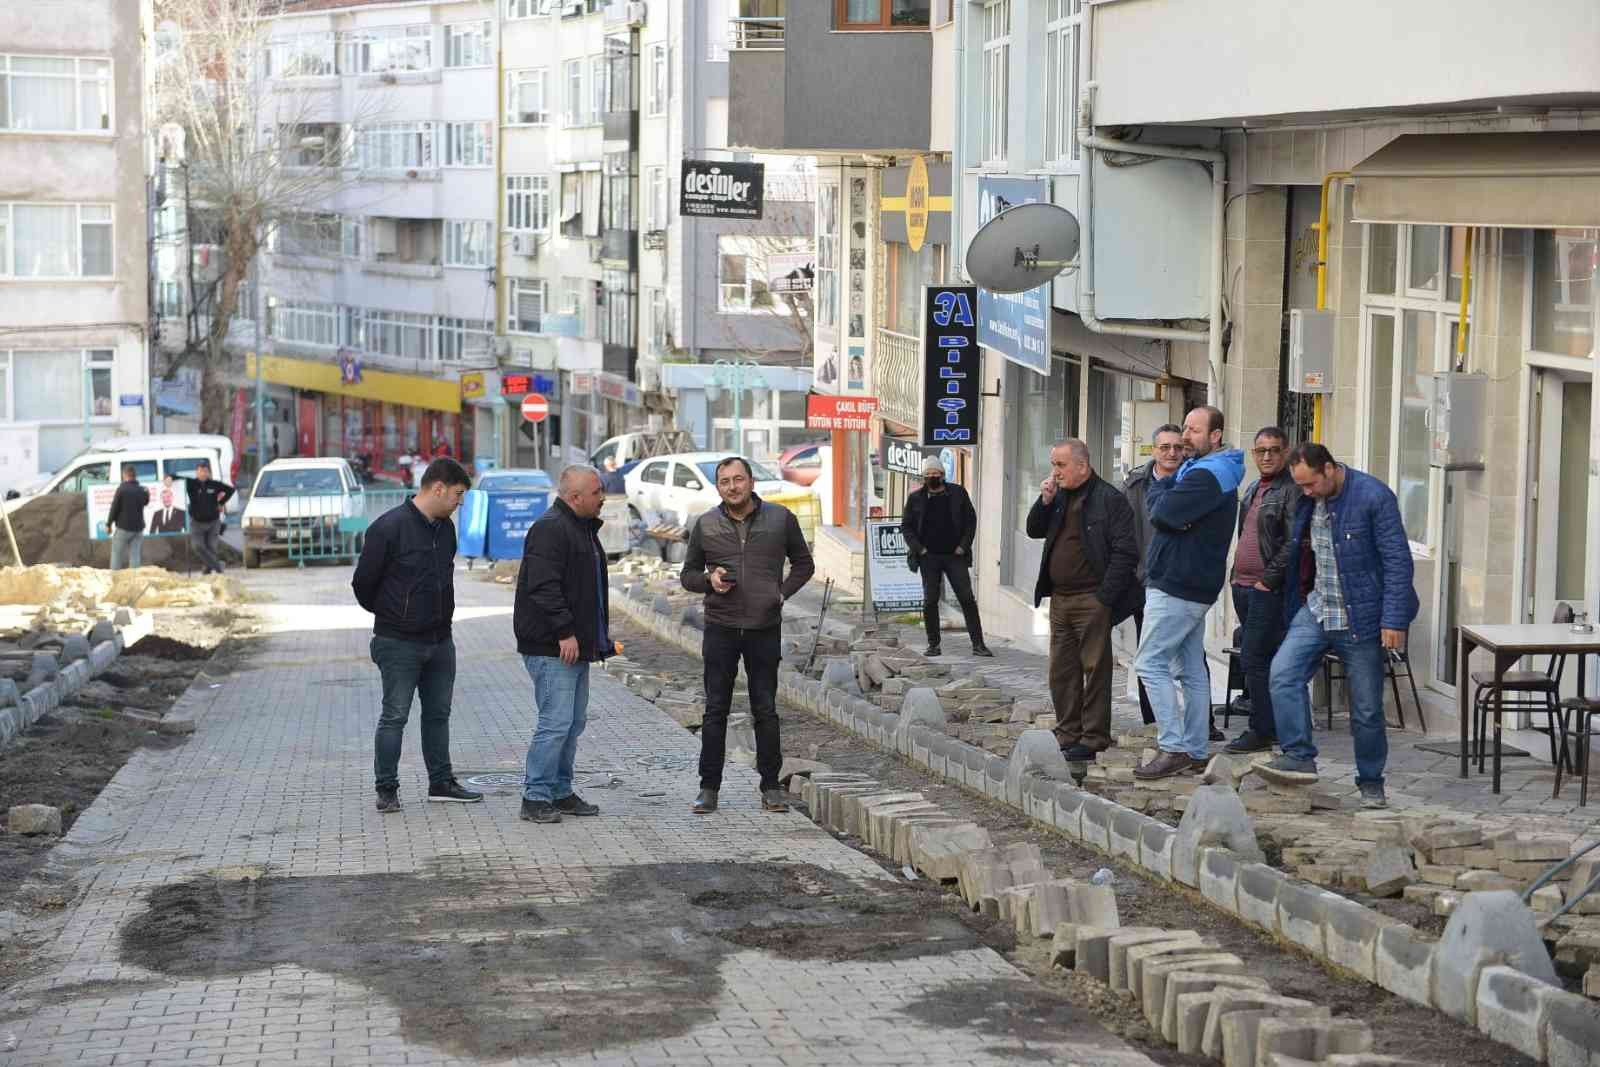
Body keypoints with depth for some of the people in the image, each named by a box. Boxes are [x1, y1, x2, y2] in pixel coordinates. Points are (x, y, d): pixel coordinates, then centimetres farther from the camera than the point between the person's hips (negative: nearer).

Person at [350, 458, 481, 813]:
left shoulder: (445, 528, 7)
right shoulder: (389, 527, -17)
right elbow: (363, 582, -11)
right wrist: (387, 615, 3)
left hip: (440, 640, 7)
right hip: (400, 643, -7)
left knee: (438, 714, 14)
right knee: (395, 717, -1)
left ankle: (441, 783, 23)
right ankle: (387, 789, 7)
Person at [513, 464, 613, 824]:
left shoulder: (584, 529, 19)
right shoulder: (549, 529, -14)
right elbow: (544, 586, -23)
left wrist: (599, 638, 22)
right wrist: (565, 632, -25)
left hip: (576, 646, 10)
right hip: (551, 648, -10)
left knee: (574, 723, 13)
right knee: (556, 723, -11)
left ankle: (561, 792, 21)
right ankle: (536, 797, -5)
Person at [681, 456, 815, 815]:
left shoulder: (780, 519, 1)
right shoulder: (705, 526, 2)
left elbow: (803, 564, 13)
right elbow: (688, 574, 11)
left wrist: (783, 592, -2)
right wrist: (709, 579, -10)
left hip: (765, 628, 0)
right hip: (720, 629, 0)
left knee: (765, 710, 5)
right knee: (716, 711, 3)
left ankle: (770, 786, 13)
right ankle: (709, 788, 9)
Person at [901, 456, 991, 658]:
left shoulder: (958, 493, 4)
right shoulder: (916, 499, 5)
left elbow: (971, 520, 6)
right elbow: (906, 526, 7)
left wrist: (964, 546, -4)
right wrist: (918, 548, -5)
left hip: (955, 555, -1)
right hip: (929, 557, 1)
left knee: (967, 599, -5)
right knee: (930, 601, 0)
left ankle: (978, 644, -3)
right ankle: (933, 644, 9)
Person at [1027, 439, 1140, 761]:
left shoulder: (1109, 499, -10)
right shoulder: (1060, 497, 12)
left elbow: (1125, 552, -14)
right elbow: (1034, 530, 19)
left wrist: (1105, 596, -17)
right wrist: (1045, 501, 2)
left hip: (1091, 599, -8)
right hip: (1060, 599, 8)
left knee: (1095, 670, -1)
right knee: (1061, 672, 11)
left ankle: (1093, 739, 3)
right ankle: (1068, 734, 20)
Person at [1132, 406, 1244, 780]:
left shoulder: (1205, 477, -17)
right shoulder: (1201, 469, 18)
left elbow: (1161, 513, -23)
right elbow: (1163, 510, 11)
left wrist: (1158, 487, -4)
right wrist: (1163, 491, -11)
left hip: (1176, 587, -11)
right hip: (1196, 587, 11)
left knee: (1150, 663, -10)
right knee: (1192, 669, 11)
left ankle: (1173, 749, -13)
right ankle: (1195, 752, 15)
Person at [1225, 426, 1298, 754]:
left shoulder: (1291, 492, -11)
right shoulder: (1254, 489, 17)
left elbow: (1294, 544, -19)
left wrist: (1267, 580, -17)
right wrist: (1237, 575, 16)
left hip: (1268, 590, -9)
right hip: (1244, 587, 9)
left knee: (1253, 659, -11)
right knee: (1261, 659, 12)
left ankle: (1262, 731, -5)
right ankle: (1274, 728, 18)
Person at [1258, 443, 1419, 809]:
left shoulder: (1373, 497, -14)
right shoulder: (1307, 503, 6)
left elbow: (1397, 561, -15)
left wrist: (1394, 621, -19)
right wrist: (1292, 609, 16)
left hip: (1361, 619, -5)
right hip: (1316, 610, 5)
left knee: (1366, 708, 3)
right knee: (1283, 672, -17)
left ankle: (1371, 782, 19)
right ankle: (1299, 757, -13)